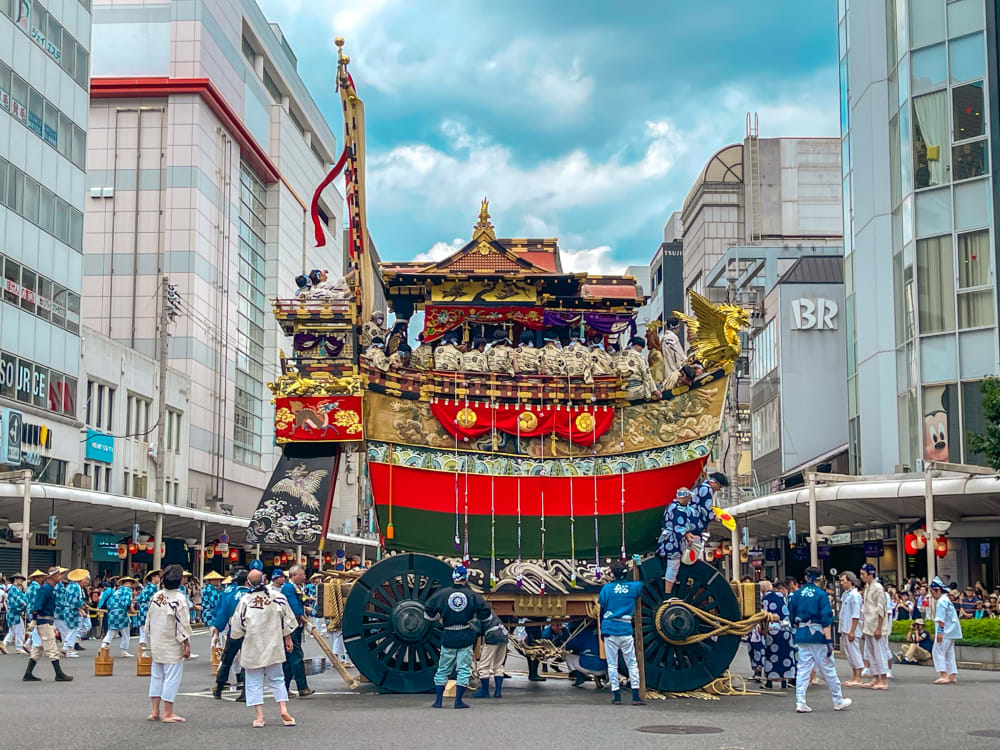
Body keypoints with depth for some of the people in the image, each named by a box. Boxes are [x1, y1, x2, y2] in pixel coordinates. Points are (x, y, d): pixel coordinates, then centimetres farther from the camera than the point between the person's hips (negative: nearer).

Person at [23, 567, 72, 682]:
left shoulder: (51, 589, 15)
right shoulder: (45, 588, -14)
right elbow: (37, 606, -20)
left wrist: (54, 627, 25)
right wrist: (33, 620, -25)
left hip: (49, 621, 10)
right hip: (44, 622, -10)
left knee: (39, 648, 12)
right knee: (52, 649, -6)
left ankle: (28, 674, 14)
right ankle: (59, 674, -3)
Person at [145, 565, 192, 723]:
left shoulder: (155, 597, 4)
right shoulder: (179, 598, -15)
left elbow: (148, 621, 11)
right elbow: (182, 624, -15)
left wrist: (150, 641, 20)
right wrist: (187, 645, -10)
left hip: (156, 644, 6)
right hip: (173, 646, -6)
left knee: (156, 676, 14)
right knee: (172, 677, 1)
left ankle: (155, 711, 16)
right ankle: (168, 713, 3)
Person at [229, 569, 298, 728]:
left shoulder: (245, 601, -13)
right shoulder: (277, 598, -6)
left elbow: (237, 628, -5)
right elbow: (288, 621, 5)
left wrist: (240, 636, 17)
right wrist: (288, 639, 18)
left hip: (252, 648, -2)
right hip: (273, 646, 2)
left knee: (254, 682, 6)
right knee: (277, 679, 15)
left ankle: (259, 716, 2)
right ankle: (283, 709, 4)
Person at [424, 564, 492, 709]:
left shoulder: (443, 593, -2)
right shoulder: (472, 595, -4)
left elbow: (429, 613, 3)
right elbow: (486, 613, -1)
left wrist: (437, 621, 22)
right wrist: (481, 623, 19)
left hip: (448, 637, 1)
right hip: (466, 637, -1)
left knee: (443, 669, 12)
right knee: (463, 670, 5)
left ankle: (438, 700, 12)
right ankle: (458, 701, 3)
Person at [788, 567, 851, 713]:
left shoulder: (796, 594, 5)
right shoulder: (821, 594, -8)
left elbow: (792, 618, 10)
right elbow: (826, 619, -12)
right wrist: (829, 640, -13)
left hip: (801, 636, 4)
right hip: (818, 635, -4)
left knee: (803, 669, 6)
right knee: (829, 669, 7)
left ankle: (800, 702, 0)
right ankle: (838, 701, 18)